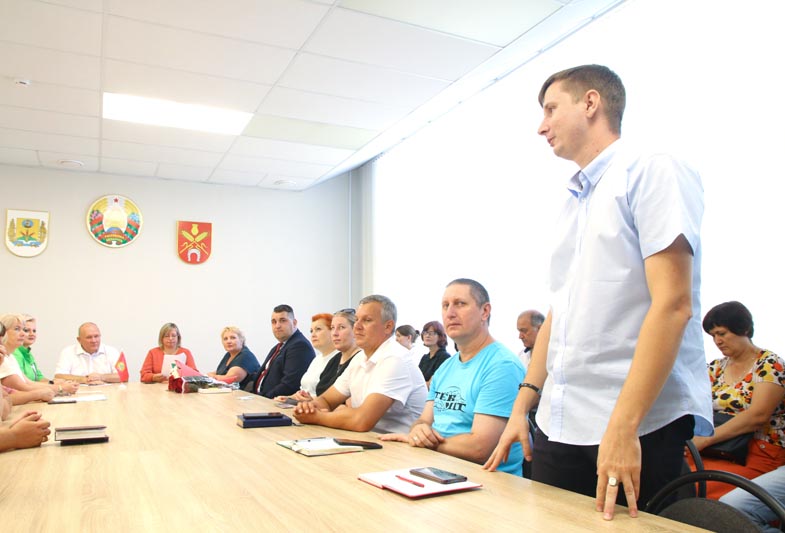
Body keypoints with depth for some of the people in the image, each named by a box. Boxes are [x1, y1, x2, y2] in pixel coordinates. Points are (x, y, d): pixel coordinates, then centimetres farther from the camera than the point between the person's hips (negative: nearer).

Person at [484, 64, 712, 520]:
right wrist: (523, 403, 12)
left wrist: (622, 426, -21)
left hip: (641, 427, -6)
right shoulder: (571, 204, 15)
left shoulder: (654, 174, -7)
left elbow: (672, 305, -16)